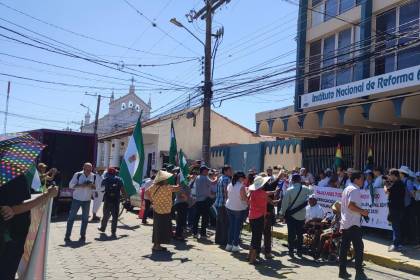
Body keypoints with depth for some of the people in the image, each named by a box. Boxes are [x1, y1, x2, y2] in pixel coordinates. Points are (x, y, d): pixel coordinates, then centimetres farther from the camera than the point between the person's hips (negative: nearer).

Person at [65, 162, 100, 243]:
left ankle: (82, 236, 17)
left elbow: (97, 187, 5)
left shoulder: (94, 176, -1)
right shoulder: (77, 175, -8)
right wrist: (81, 185, -22)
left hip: (87, 200, 2)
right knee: (71, 217, 1)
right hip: (76, 199, -2)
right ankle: (67, 236, 10)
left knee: (85, 219, 6)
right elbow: (71, 185, -9)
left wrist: (91, 186, -16)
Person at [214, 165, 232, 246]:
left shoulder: (220, 179, 17)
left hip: (218, 203, 10)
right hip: (224, 204, -10)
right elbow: (226, 191, -21)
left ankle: (218, 239, 21)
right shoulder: (226, 179, -12)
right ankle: (224, 240, -1)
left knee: (219, 222, 14)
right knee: (225, 223, -4)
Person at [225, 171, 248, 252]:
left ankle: (229, 244, 19)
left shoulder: (230, 185, 3)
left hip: (229, 207, 6)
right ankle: (235, 246, 9)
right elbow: (244, 198, -16)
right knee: (237, 227, 4)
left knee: (231, 226, 14)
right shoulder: (241, 187, -18)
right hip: (239, 209, -6)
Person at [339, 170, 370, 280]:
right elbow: (351, 205, -24)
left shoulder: (347, 189, 18)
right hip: (353, 224, -9)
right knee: (359, 247, -3)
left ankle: (342, 271, 13)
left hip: (345, 223, 9)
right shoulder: (355, 190, -12)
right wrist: (362, 211, -13)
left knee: (344, 247, 9)